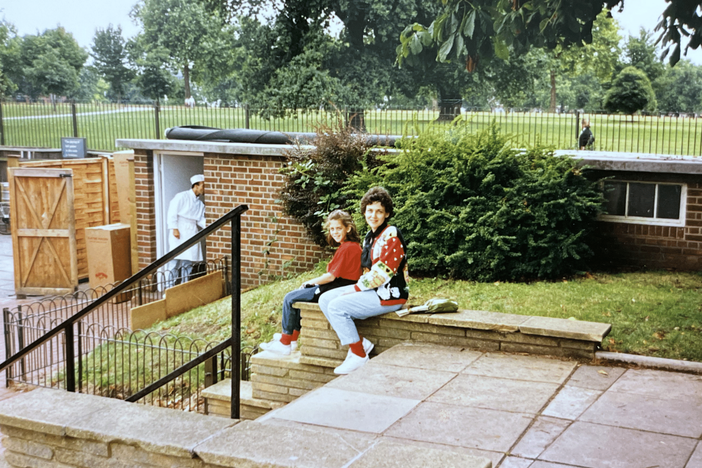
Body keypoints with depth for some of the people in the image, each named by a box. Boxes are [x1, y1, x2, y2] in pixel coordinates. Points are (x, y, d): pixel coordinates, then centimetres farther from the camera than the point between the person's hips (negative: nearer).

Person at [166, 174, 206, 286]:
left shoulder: (200, 204, 16)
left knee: (188, 263, 7)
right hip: (179, 232, -7)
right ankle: (170, 286, -7)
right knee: (176, 261, -11)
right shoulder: (181, 197, -4)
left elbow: (201, 220, 11)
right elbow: (172, 212, -8)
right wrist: (174, 228, -14)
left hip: (191, 234, 7)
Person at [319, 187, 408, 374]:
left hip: (389, 295, -10)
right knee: (324, 300, 3)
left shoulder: (391, 235, -15)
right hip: (371, 288, 10)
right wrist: (357, 287, 2)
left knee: (337, 306, -21)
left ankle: (359, 355, -10)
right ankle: (361, 343, -2)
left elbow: (382, 273, -21)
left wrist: (356, 289, -15)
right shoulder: (370, 236, 15)